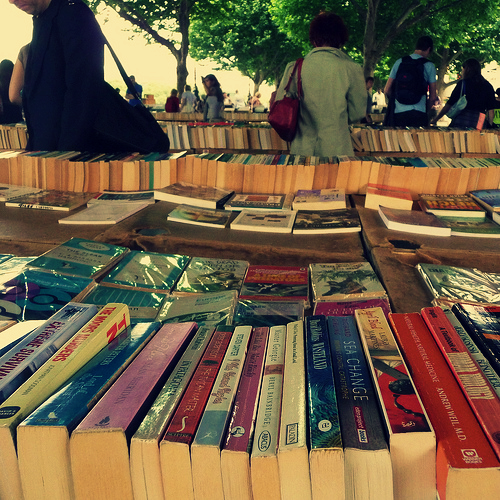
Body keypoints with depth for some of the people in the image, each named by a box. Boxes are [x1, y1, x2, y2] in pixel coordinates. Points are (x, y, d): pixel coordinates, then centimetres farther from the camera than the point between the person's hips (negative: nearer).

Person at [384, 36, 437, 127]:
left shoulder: (399, 62, 8)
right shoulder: (429, 66, 3)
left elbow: (387, 90, 8)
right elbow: (432, 97, 3)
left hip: (398, 113, 2)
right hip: (418, 114, -2)